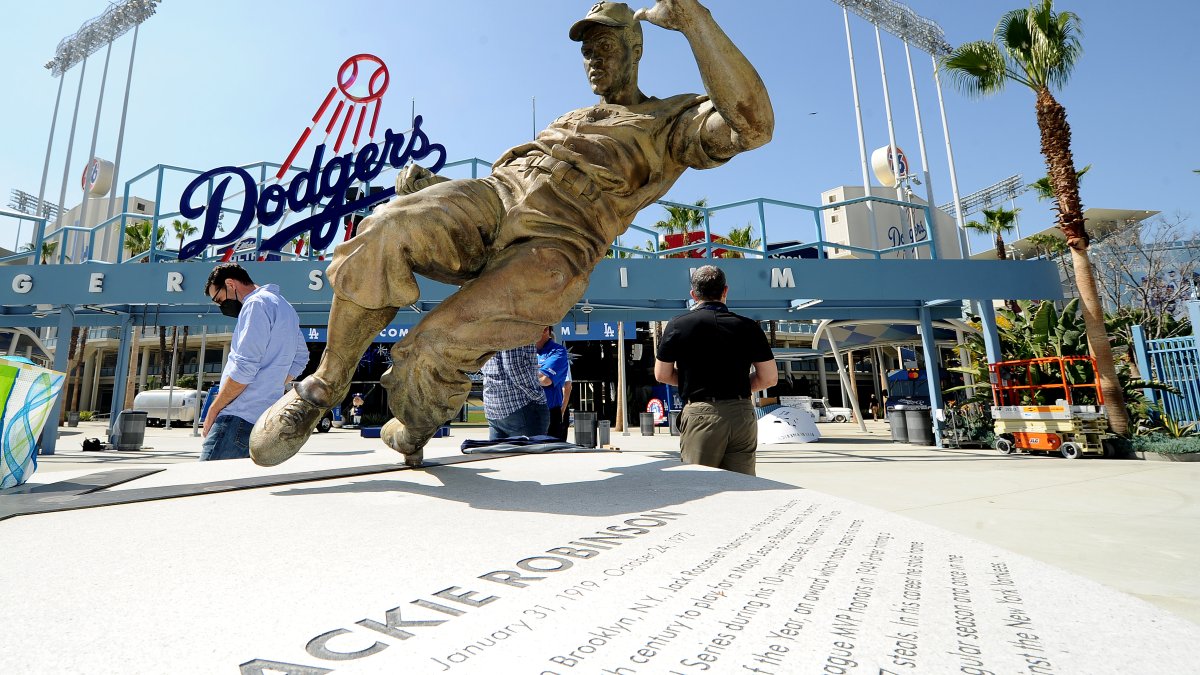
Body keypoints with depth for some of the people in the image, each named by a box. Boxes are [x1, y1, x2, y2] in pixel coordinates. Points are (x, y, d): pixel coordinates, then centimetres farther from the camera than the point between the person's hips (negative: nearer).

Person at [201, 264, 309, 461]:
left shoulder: (256, 304, -8)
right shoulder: (284, 306, 22)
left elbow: (244, 368, -15)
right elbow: (300, 358, 25)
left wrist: (212, 411, -7)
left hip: (239, 418, -10)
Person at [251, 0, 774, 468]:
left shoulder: (675, 120, 19)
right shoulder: (572, 122, 37)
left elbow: (752, 125, -2)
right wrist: (429, 186, 18)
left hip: (554, 249, -5)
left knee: (434, 348, -26)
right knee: (389, 232, -29)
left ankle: (410, 437, 9)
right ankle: (326, 383, -8)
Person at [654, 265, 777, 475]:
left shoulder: (677, 325, -1)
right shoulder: (748, 326, 3)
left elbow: (661, 375, 5)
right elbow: (770, 378, 5)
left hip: (700, 413, -2)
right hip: (743, 414, 3)